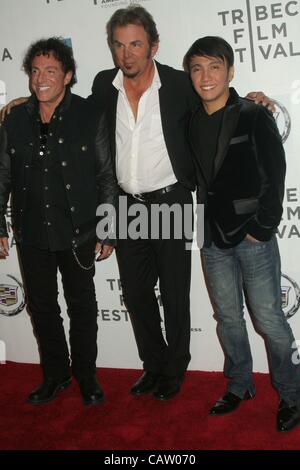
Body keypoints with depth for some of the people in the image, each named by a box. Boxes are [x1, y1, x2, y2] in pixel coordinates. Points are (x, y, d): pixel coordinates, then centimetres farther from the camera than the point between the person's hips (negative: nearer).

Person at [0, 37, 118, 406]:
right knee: (41, 305, 13)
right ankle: (55, 375, 33)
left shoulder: (90, 117, -6)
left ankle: (86, 376, 29)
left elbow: (107, 177, -4)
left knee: (82, 306, 9)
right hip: (32, 234, 3)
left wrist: (108, 231, -6)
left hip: (78, 233, -3)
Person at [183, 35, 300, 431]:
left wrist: (261, 228, -11)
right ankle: (239, 386, 32)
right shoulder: (191, 124, 8)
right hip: (213, 239, 5)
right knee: (227, 317, 14)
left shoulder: (255, 117, -5)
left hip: (252, 236, -4)